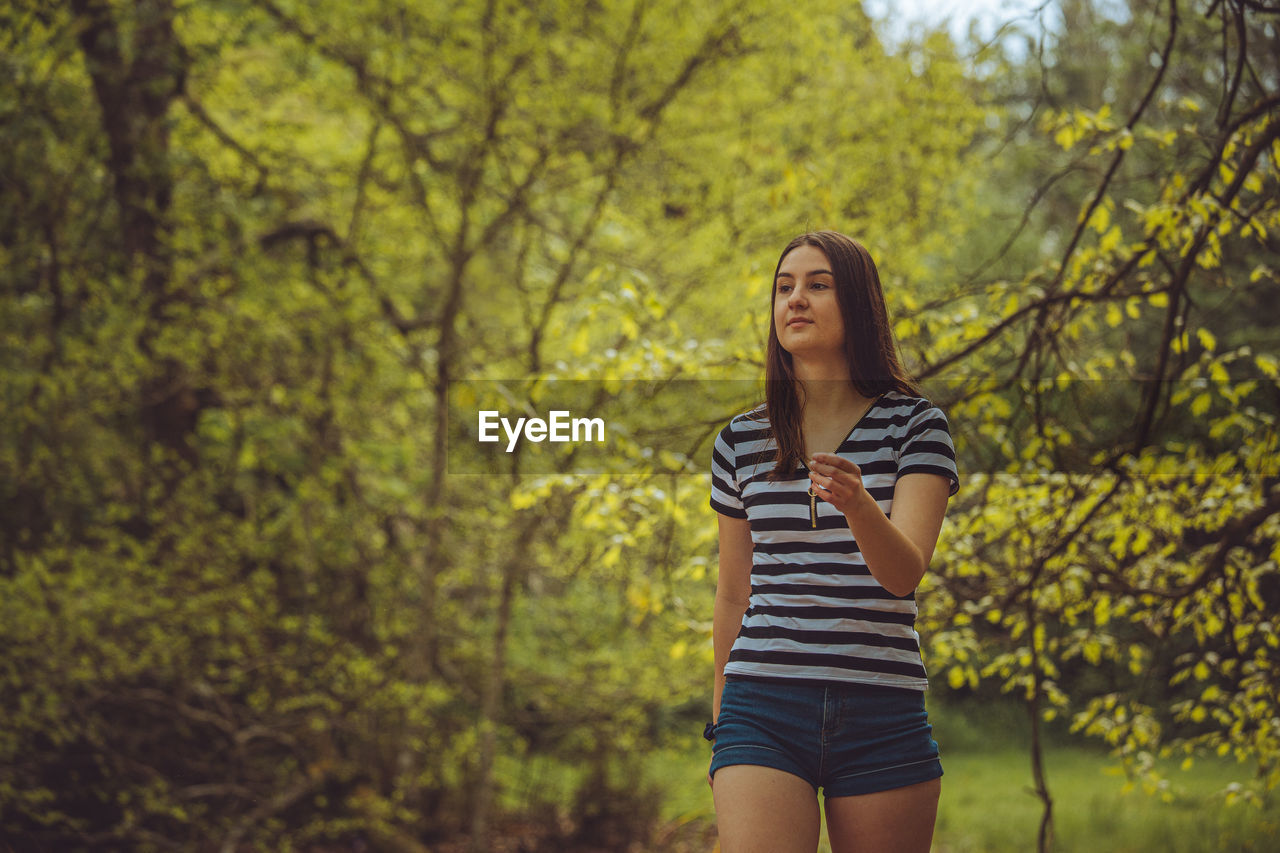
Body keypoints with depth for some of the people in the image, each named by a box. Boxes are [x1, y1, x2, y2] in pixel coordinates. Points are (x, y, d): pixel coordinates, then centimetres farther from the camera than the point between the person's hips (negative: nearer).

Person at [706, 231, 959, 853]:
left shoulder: (914, 425, 3)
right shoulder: (741, 441, 10)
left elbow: (905, 572, -11)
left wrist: (858, 504, -32)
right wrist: (720, 719, 23)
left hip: (882, 712, -1)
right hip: (763, 709, 1)